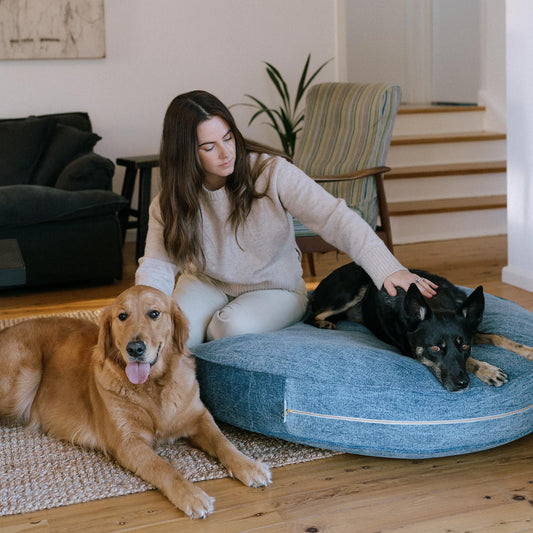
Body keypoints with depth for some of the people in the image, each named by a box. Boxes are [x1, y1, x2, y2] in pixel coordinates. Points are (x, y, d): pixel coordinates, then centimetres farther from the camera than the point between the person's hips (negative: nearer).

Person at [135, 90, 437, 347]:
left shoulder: (271, 172, -21)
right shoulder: (169, 203, -9)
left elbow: (334, 218, -28)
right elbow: (157, 265, -14)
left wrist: (388, 268, -42)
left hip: (275, 289, -2)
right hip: (207, 284, 3)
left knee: (232, 326, -34)